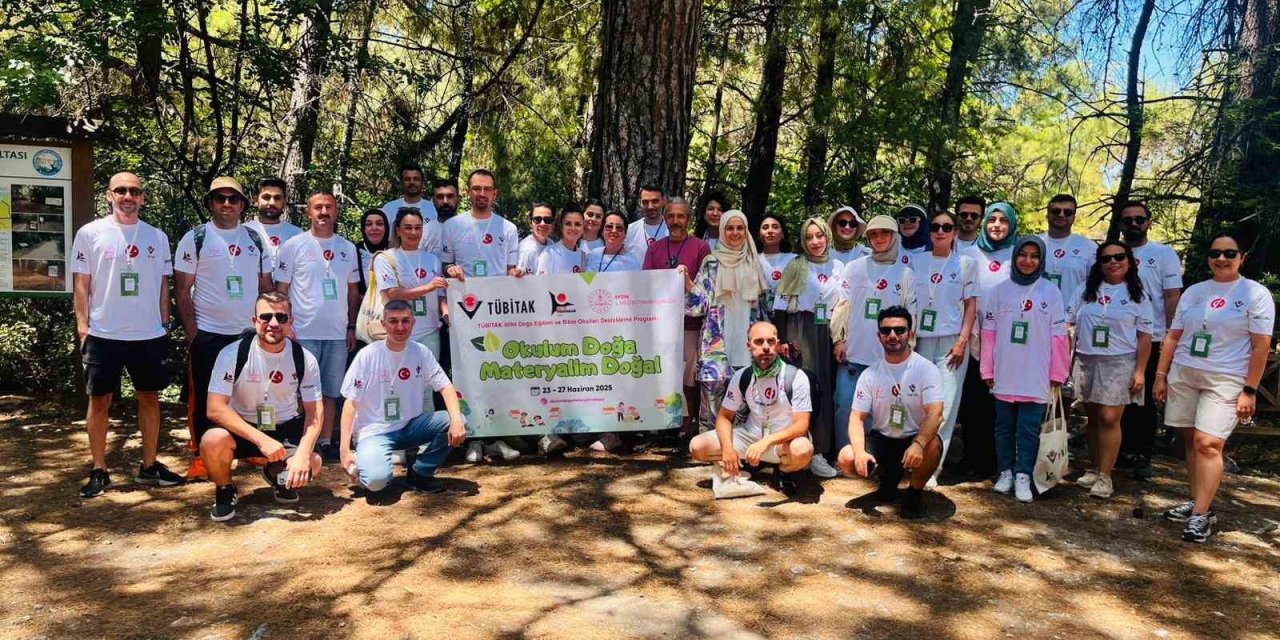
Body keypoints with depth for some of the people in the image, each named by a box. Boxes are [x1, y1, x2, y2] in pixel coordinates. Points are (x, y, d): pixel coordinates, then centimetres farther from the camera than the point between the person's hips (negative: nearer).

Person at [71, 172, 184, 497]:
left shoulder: (156, 237, 6)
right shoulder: (90, 233, -1)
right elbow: (81, 286, 0)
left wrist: (164, 327, 7)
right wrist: (83, 328, -5)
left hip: (149, 335, 3)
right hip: (103, 335, -2)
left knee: (149, 397, 9)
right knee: (100, 400, 5)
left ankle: (149, 466, 20)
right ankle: (99, 471, 15)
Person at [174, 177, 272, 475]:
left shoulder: (255, 238, 9)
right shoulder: (195, 238, -2)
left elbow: (265, 286, 13)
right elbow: (182, 290, -3)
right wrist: (191, 332, -9)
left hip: (249, 332, 3)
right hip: (208, 334, -3)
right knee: (204, 398, 4)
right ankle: (202, 456, 14)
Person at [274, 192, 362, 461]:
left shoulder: (347, 248, 10)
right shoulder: (294, 245, -1)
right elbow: (281, 289, 0)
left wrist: (352, 327, 9)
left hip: (337, 334, 3)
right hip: (303, 332, -3)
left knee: (330, 392, 9)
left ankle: (326, 442, 18)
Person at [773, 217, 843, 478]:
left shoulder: (838, 267, 11)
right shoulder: (795, 266, -1)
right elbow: (781, 305, -4)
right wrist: (782, 339, -11)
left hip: (828, 333, 5)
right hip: (800, 332, -4)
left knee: (826, 387, 5)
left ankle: (824, 447, 14)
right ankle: (812, 451, -6)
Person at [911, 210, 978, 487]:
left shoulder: (967, 264, 4)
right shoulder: (916, 261, 8)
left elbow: (971, 305, 3)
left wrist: (962, 341, -6)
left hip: (952, 341, -2)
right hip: (922, 340, 2)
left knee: (945, 405, -6)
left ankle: (931, 467, -4)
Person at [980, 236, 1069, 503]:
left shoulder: (1050, 292, 1)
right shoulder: (1000, 290, 5)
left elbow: (1059, 336, 1)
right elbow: (989, 333, 5)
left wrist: (1057, 373, -1)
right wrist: (987, 370, 3)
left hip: (1036, 376, -2)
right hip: (1004, 374, 2)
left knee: (1029, 428, 0)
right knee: (1004, 426, 10)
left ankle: (1023, 475, 8)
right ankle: (1005, 471, 21)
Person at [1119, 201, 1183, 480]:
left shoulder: (1164, 254, 1)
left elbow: (1173, 297, -3)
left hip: (1151, 340, -3)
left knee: (1145, 400, 4)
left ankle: (1143, 456, 12)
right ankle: (1124, 449, 20)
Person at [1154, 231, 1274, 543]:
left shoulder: (1255, 293, -1)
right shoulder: (1194, 292, 12)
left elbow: (1261, 346, -5)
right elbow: (1173, 336, 14)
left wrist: (1249, 390, -10)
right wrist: (1161, 375, 9)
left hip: (1225, 381, -5)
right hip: (1183, 376, 5)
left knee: (1207, 444, -14)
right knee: (1191, 441, 7)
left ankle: (1200, 515, -10)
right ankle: (1197, 501, 17)